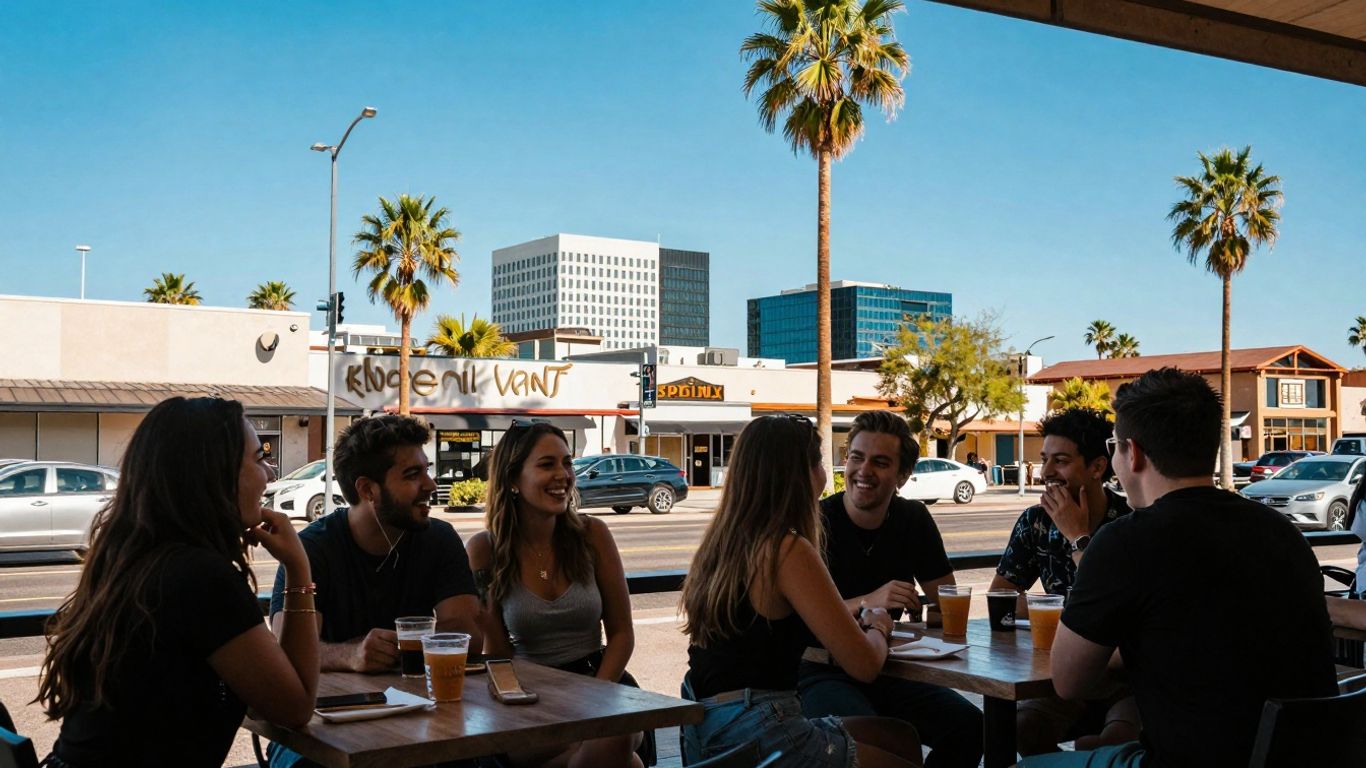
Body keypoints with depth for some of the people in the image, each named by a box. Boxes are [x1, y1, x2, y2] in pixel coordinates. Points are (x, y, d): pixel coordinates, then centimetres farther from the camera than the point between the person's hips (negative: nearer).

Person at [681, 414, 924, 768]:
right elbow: (864, 664, -14)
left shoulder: (720, 540, 7)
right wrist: (878, 626, 7)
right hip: (755, 740, -8)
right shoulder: (788, 550, -17)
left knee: (902, 736, 20)